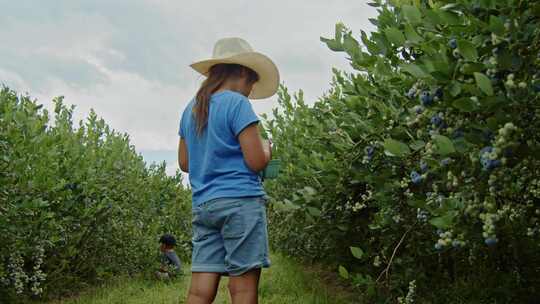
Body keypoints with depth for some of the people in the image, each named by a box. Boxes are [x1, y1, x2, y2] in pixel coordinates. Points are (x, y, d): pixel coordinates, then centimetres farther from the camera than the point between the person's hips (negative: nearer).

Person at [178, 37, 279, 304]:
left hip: (202, 205, 7)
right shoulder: (237, 103, -6)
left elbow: (184, 163, 20)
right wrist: (266, 149, 9)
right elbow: (256, 162, -11)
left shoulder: (191, 109, 15)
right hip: (240, 201, -7)